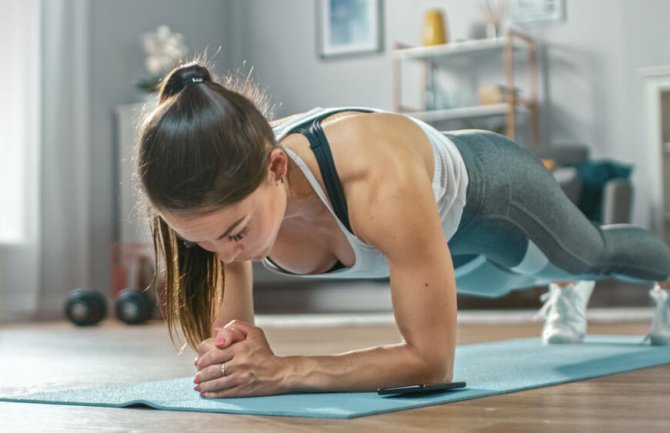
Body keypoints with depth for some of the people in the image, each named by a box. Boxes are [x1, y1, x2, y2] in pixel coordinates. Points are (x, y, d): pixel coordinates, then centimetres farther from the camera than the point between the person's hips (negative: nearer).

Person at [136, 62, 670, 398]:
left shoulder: (378, 179, -51)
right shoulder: (228, 193, -35)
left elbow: (433, 360, -43)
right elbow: (229, 342, -24)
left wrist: (285, 372, -52)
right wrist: (230, 354, -47)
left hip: (491, 191, -4)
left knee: (594, 254, 32)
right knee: (502, 284, 39)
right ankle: (567, 304, 76)